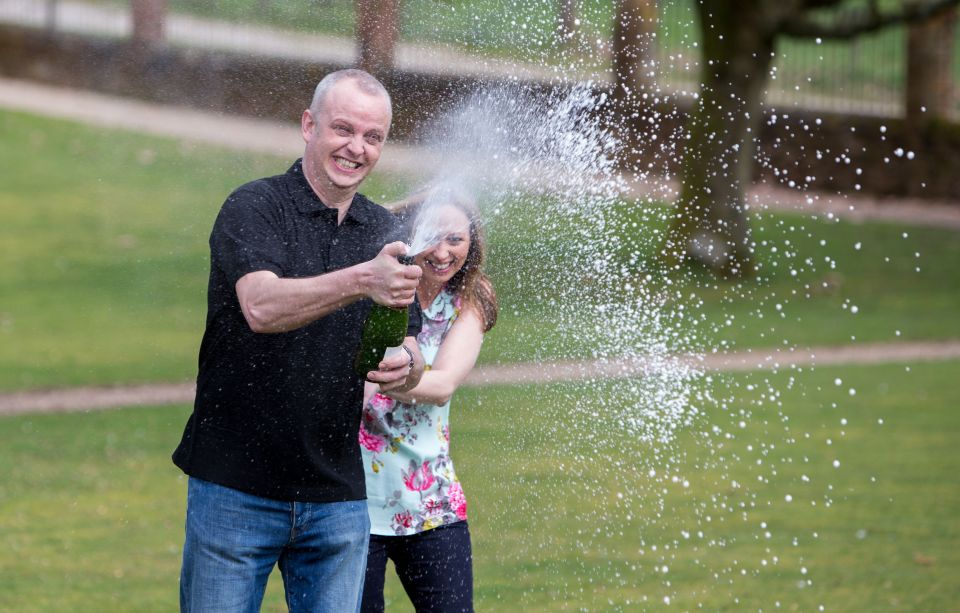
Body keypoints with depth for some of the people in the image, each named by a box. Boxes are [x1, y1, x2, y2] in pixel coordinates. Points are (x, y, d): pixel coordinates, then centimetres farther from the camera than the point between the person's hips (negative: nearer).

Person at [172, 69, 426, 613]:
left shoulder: (386, 233, 11)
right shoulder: (254, 208, -7)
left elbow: (413, 353, 10)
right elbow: (262, 307, -27)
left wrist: (405, 366, -16)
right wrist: (362, 280, -42)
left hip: (339, 497, 5)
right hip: (236, 488, -5)